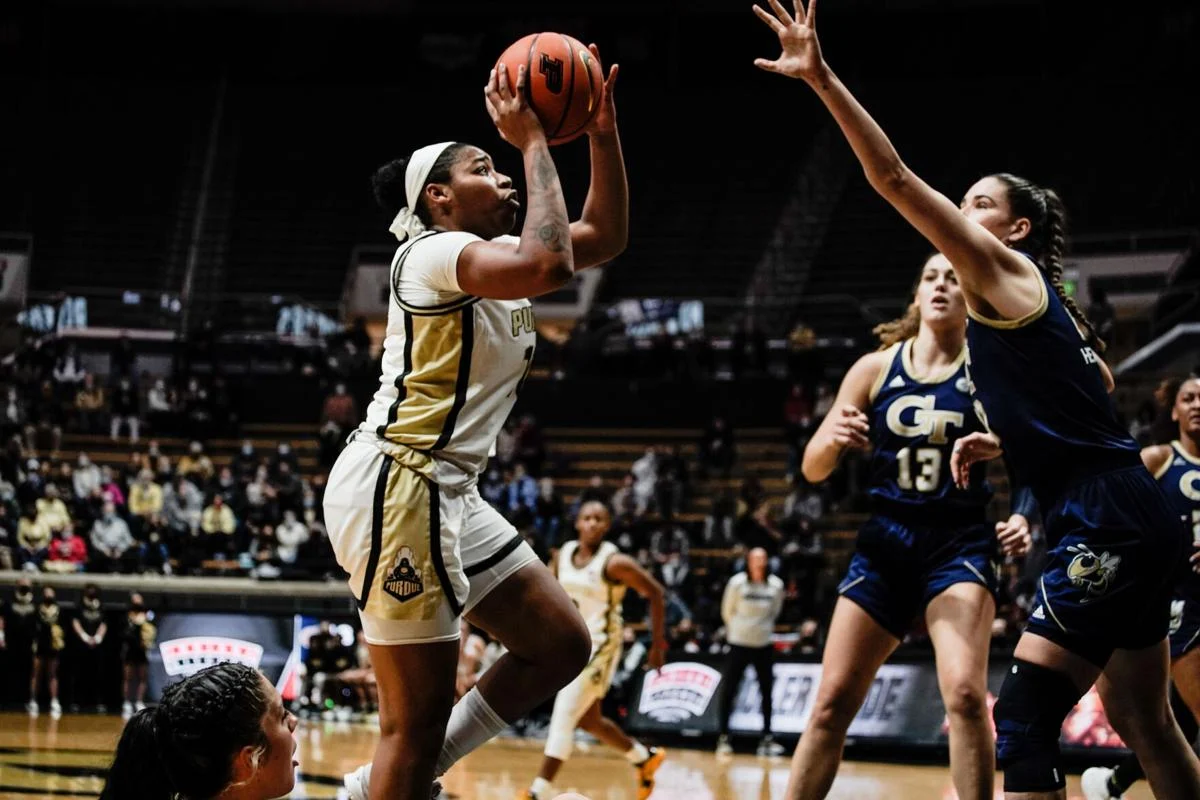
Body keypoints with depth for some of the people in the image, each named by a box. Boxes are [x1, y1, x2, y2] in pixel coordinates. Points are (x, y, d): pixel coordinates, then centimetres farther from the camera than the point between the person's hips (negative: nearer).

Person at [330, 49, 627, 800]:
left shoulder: (491, 255, 18)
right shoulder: (437, 252, -11)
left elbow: (606, 237, 20)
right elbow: (549, 263, -30)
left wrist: (604, 134, 8)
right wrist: (533, 141, -19)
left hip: (448, 493, 10)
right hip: (396, 490, -10)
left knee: (563, 644, 12)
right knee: (419, 719, -9)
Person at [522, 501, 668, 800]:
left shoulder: (614, 563, -16)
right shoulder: (564, 555, 2)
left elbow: (654, 592, -10)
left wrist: (658, 643, -8)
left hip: (599, 647, -8)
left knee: (564, 716, -15)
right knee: (588, 720, 18)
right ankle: (645, 757, 39)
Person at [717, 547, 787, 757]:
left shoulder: (776, 585, -4)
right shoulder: (737, 583, -10)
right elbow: (727, 610, 3)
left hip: (764, 645, 2)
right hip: (739, 644, -2)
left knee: (767, 692, 6)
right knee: (730, 691, -2)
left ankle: (767, 739, 14)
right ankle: (724, 738, 4)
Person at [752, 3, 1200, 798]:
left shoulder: (1005, 273, -5)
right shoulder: (1041, 301, 20)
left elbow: (896, 180, -14)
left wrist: (823, 78, -16)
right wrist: (1006, 442, 18)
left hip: (1106, 525, -10)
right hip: (1129, 519, 10)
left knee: (1024, 721, -11)